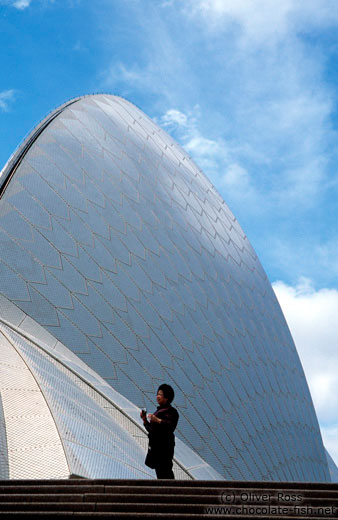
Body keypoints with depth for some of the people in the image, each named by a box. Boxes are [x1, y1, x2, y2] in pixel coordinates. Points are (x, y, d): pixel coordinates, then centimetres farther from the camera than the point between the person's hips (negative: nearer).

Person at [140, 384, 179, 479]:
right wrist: (145, 420, 10)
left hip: (164, 445, -9)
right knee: (159, 472, 10)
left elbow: (171, 426, -22)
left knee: (165, 472, -14)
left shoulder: (171, 411, -5)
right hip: (155, 445, 9)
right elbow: (151, 429, 23)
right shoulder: (158, 410, 21)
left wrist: (157, 420, -27)